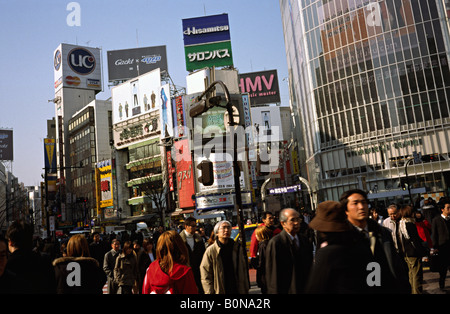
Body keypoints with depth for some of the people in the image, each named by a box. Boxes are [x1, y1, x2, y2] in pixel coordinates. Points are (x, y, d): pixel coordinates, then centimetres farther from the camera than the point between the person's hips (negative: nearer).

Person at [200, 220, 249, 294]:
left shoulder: (237, 248, 6)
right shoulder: (210, 251, -6)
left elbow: (244, 270, 11)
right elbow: (205, 276, -5)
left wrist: (246, 289, 9)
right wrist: (210, 292, -10)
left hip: (238, 291, 4)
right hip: (219, 291, -3)